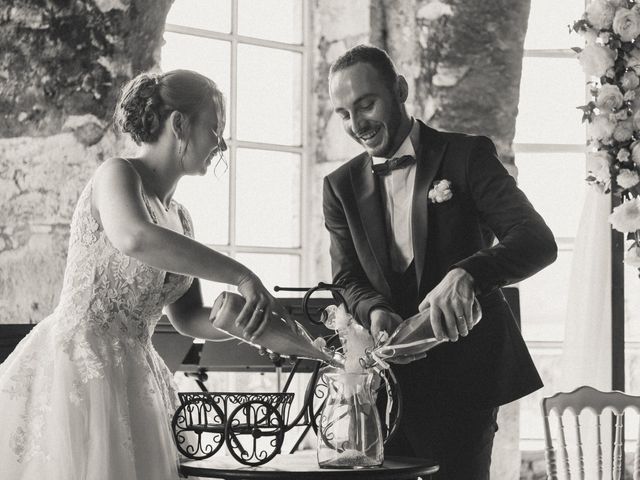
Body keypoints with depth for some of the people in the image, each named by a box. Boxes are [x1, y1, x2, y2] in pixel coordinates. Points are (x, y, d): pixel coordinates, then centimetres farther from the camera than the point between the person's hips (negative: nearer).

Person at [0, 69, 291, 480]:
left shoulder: (179, 218, 17)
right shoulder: (117, 175, -7)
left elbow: (188, 317, 18)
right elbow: (135, 240, -29)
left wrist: (247, 322, -1)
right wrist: (242, 276, -28)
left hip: (130, 380, 8)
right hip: (75, 365, -8)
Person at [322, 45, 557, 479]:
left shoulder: (466, 157, -5)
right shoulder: (341, 186, 9)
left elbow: (538, 242, -15)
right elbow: (348, 279, 7)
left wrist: (466, 275, -35)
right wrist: (374, 310, -18)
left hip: (462, 375, -4)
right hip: (391, 377, 4)